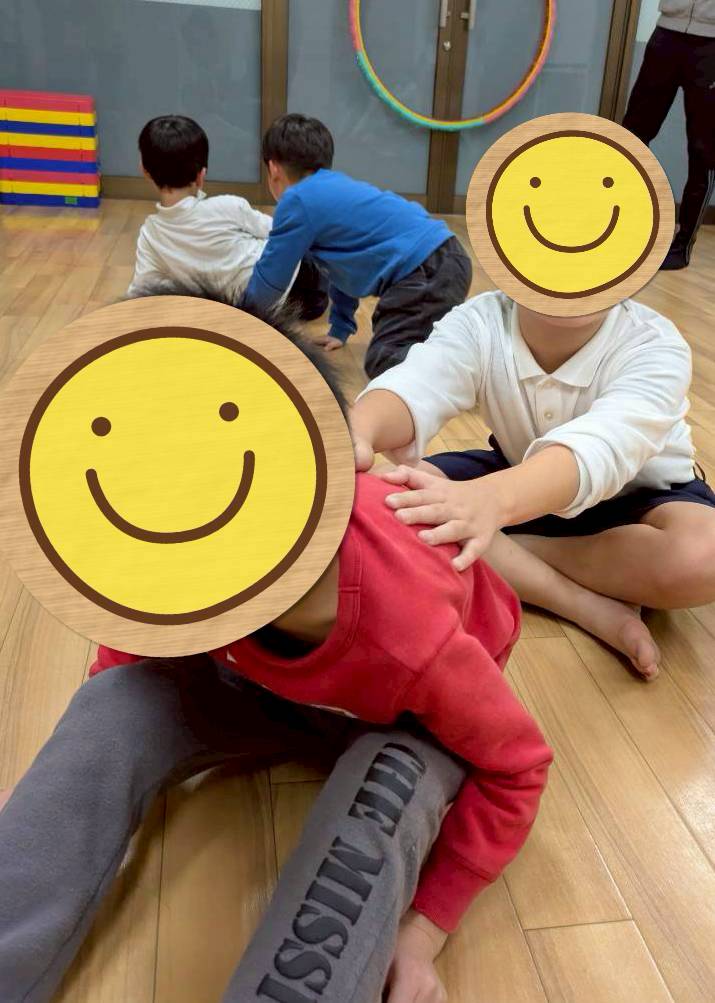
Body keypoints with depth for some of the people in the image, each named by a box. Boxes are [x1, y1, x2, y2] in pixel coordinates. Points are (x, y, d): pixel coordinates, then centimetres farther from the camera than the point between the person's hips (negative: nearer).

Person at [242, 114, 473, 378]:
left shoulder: (298, 200, -2)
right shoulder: (336, 188, 23)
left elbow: (269, 283, 5)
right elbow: (346, 264, 31)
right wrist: (340, 329, 37)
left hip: (425, 273, -9)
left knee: (382, 360, -15)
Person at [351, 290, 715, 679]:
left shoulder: (655, 346, -29)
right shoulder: (481, 322, -21)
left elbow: (600, 448, -49)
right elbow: (412, 385, -41)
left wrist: (493, 499, -70)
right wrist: (355, 434, -65)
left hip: (636, 496, -2)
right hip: (519, 479, 3)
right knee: (394, 500, -25)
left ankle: (503, 552, -17)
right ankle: (589, 607, -24)